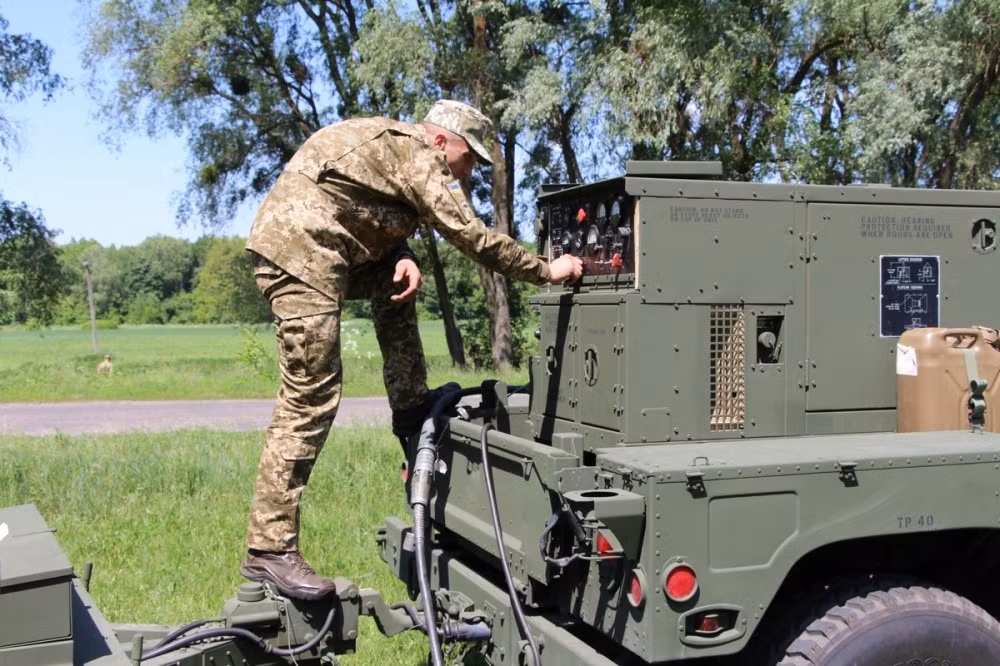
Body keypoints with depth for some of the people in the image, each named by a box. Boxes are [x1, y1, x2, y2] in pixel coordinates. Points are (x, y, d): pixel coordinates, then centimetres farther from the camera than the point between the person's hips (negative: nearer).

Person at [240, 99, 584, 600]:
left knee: (395, 279, 21)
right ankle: (269, 550, -10)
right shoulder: (417, 154, -5)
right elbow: (472, 237, -10)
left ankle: (409, 406, 19)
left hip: (284, 237, 10)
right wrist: (546, 270, -1)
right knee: (310, 398, -11)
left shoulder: (389, 144, 24)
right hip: (301, 253, -10)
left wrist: (404, 258, 1)